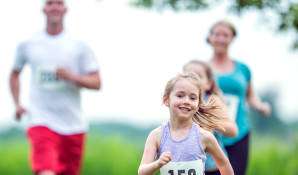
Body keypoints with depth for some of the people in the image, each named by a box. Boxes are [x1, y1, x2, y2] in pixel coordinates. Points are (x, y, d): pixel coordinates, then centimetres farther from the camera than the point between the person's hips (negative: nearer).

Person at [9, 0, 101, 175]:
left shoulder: (80, 45, 1)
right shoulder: (28, 45, 5)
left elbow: (96, 83, -1)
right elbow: (15, 74, 23)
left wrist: (71, 77, -19)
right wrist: (17, 104, 8)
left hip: (73, 125, 1)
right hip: (42, 122, -1)